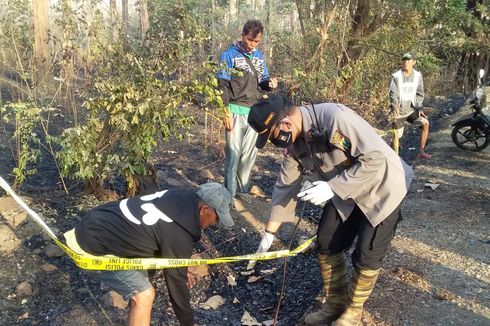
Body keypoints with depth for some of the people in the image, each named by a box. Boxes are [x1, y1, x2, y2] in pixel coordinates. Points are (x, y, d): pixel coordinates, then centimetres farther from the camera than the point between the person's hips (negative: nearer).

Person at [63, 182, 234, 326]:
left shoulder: (179, 198, -2)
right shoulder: (178, 234, -26)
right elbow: (176, 280, -13)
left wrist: (182, 266, 21)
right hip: (93, 246, -9)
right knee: (144, 294, -7)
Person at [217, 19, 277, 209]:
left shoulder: (259, 56, 13)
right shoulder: (229, 55, -5)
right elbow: (222, 86, -9)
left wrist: (269, 83, -4)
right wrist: (226, 112, -15)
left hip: (255, 112, 6)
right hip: (236, 111, -5)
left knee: (250, 154, 9)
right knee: (234, 154, -4)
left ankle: (242, 188, 22)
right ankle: (229, 193, 5)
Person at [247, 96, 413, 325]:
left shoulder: (335, 117, -34)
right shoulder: (295, 141, -8)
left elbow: (375, 158, -32)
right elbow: (285, 185, 0)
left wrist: (331, 187, -34)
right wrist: (270, 231, 4)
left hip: (382, 189, -7)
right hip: (344, 191, 7)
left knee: (366, 257, -1)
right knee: (327, 246, 8)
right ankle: (335, 303, 28)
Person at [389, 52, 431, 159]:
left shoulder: (418, 76, 3)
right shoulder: (396, 76, -7)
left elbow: (419, 94, 7)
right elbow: (393, 94, -13)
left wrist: (419, 109, -3)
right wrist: (394, 107, -29)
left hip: (412, 109, 3)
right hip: (399, 110, -3)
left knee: (425, 123, -18)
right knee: (397, 135, -2)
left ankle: (421, 152, -9)